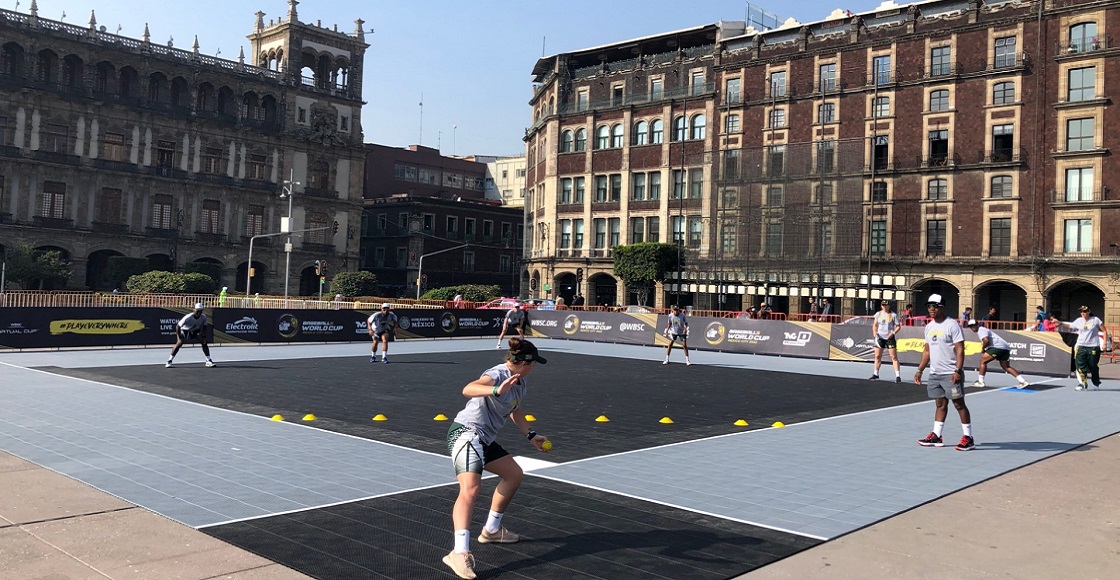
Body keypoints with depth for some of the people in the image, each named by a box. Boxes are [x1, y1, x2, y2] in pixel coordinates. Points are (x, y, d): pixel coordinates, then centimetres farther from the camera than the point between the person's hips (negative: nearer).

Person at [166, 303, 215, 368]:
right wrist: (179, 337, -35)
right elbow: (178, 326, -31)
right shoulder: (188, 318, -35)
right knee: (179, 344, -21)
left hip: (195, 331, 4)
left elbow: (204, 326, -2)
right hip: (184, 330, -4)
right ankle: (169, 361, -11)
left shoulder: (203, 317, -20)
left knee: (204, 342, -9)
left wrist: (203, 336, -15)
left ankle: (209, 361, 1)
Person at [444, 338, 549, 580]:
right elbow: (467, 390, -40)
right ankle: (459, 553, -36)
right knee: (471, 488, -28)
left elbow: (515, 411, 31)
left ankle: (491, 530, 34)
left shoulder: (520, 384, 10)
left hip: (485, 439, 10)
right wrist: (497, 391, -55)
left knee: (514, 474, 21)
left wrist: (530, 435, 33)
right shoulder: (497, 375, -19)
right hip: (466, 433, -10)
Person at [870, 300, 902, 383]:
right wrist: (875, 333, -8)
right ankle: (876, 374, 19)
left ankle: (898, 376, -7)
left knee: (894, 357, -7)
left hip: (889, 338, -3)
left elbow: (898, 326, 0)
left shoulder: (893, 315, -2)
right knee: (877, 356, 7)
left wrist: (893, 333, -17)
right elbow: (875, 325, 11)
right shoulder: (878, 314, 7)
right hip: (880, 337, 3)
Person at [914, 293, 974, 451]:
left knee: (959, 404, -2)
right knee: (940, 404, 11)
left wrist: (958, 371, -22)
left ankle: (968, 438, 4)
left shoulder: (952, 325, -10)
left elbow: (960, 350, -14)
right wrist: (920, 370, 16)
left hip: (951, 374, -7)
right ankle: (936, 436, 14)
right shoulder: (929, 326, 13)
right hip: (935, 373, 7)